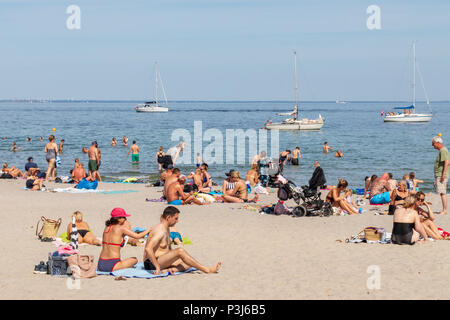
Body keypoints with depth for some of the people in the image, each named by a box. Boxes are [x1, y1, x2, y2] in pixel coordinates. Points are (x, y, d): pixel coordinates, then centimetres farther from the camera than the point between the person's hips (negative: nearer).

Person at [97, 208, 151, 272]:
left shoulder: (107, 228, 10)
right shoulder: (121, 228, -8)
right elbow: (137, 236, -4)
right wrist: (148, 230, 13)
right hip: (112, 266, -7)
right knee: (134, 259, 17)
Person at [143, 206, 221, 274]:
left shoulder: (167, 229, 15)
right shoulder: (160, 231, -18)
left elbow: (170, 249, 24)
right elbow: (148, 249, -30)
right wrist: (158, 267, -30)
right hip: (152, 264, -10)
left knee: (189, 264, -3)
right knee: (180, 251, -26)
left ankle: (166, 270, -25)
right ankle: (207, 270, -23)